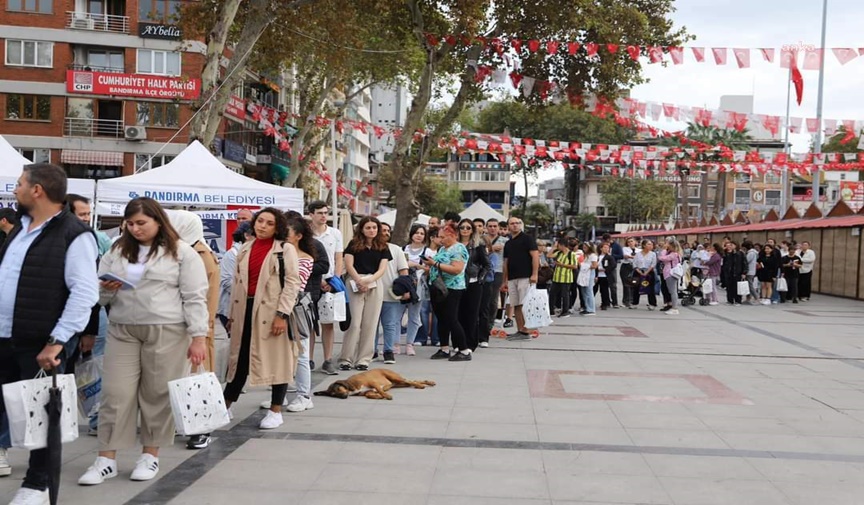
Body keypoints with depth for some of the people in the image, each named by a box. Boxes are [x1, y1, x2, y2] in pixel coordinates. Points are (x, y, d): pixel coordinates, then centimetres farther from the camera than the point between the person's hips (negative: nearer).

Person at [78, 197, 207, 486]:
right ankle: (106, 459, 8)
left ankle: (151, 455, 17)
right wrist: (107, 289, -7)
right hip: (122, 330, 4)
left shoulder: (182, 252, -1)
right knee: (115, 393, 1)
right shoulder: (117, 252, 13)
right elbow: (99, 294, 17)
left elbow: (195, 298, -6)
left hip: (166, 332, -4)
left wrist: (198, 337, -12)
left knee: (157, 394, 3)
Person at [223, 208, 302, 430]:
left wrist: (282, 314, -16)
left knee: (277, 360, 3)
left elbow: (292, 283, -9)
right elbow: (237, 282, 17)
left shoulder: (286, 249, -3)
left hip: (272, 311, -5)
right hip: (246, 309, 5)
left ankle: (276, 411, 14)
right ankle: (224, 407, 22)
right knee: (240, 358, 12)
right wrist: (232, 313, 14)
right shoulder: (245, 249, 13)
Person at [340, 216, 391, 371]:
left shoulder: (382, 247, 10)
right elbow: (349, 265, -2)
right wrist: (359, 281, -13)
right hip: (355, 284, -2)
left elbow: (382, 269, 3)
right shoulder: (354, 244, 6)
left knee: (370, 324, 2)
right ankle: (346, 359, 1)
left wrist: (369, 280, -12)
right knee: (354, 322, -5)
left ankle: (363, 359, 7)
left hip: (375, 284, 2)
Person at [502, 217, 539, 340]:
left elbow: (535, 256, -8)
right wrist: (505, 280, 17)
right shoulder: (508, 244, 20)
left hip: (525, 277, -7)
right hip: (512, 279, 7)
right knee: (516, 305, 6)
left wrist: (534, 274, -17)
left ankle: (526, 332, -7)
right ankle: (519, 331, 10)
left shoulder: (527, 238, -1)